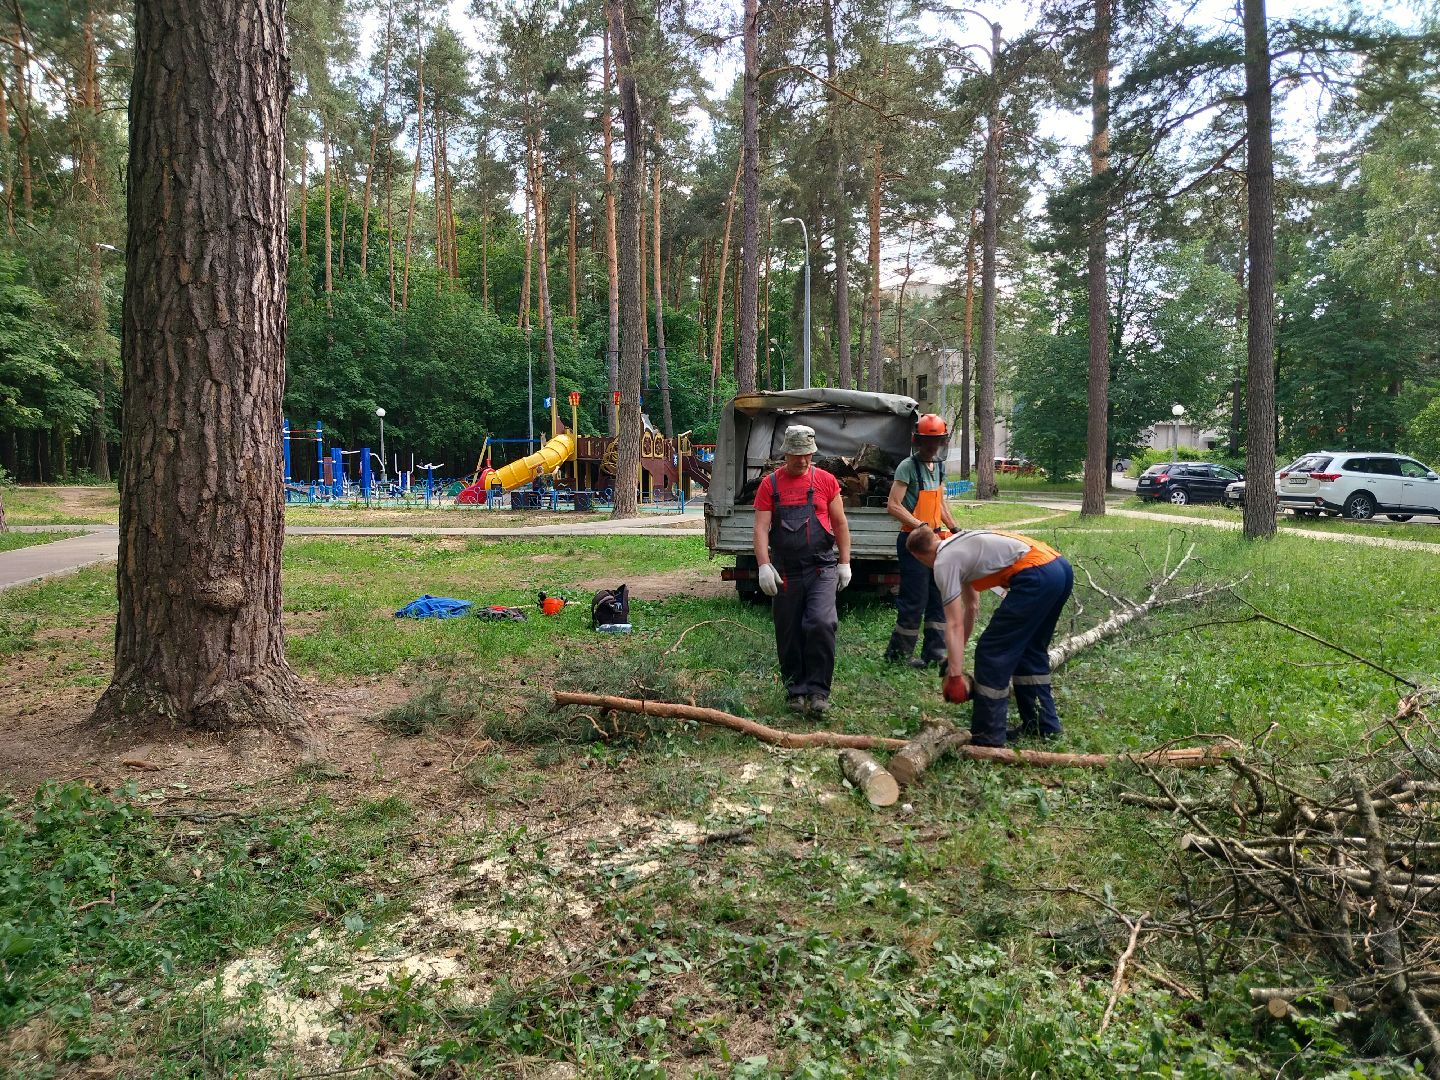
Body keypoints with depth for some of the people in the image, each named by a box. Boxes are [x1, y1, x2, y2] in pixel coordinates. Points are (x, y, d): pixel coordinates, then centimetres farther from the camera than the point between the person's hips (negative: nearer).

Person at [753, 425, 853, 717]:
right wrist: (764, 566, -13)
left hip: (822, 568, -1)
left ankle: (818, 692, -7)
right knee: (789, 635, 7)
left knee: (821, 624, -17)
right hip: (785, 572, 1)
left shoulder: (825, 480, 5)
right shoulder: (770, 484, 4)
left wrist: (845, 563, 7)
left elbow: (840, 523, 10)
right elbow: (761, 528, -1)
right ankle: (796, 691, 21)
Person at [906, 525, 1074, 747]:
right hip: (1061, 568, 10)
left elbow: (954, 625, -3)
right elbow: (971, 607, 36)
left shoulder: (943, 563, 2)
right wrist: (957, 654, 41)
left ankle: (988, 736, 8)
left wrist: (955, 675, -2)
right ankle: (1043, 725, 32)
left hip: (1036, 577, -10)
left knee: (992, 653, 1)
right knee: (1031, 650, 25)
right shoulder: (959, 545, 28)